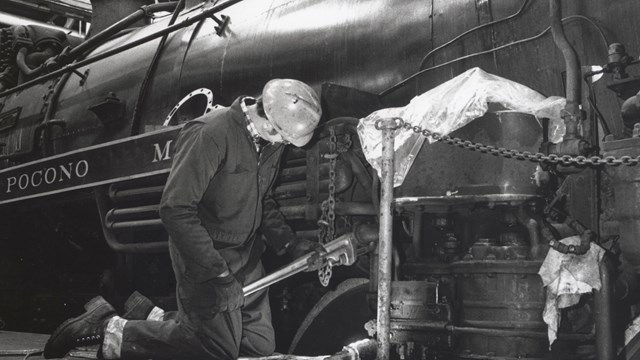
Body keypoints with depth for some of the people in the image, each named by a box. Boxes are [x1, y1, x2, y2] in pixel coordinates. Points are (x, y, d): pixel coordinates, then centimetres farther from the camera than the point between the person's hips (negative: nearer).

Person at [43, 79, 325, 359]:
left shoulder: (272, 139, 1)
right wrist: (216, 273, -26)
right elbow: (175, 210, -26)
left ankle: (149, 317, 20)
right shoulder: (211, 135, -24)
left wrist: (290, 243, -1)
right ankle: (108, 330, 6)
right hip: (204, 254, -8)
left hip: (246, 254, 8)